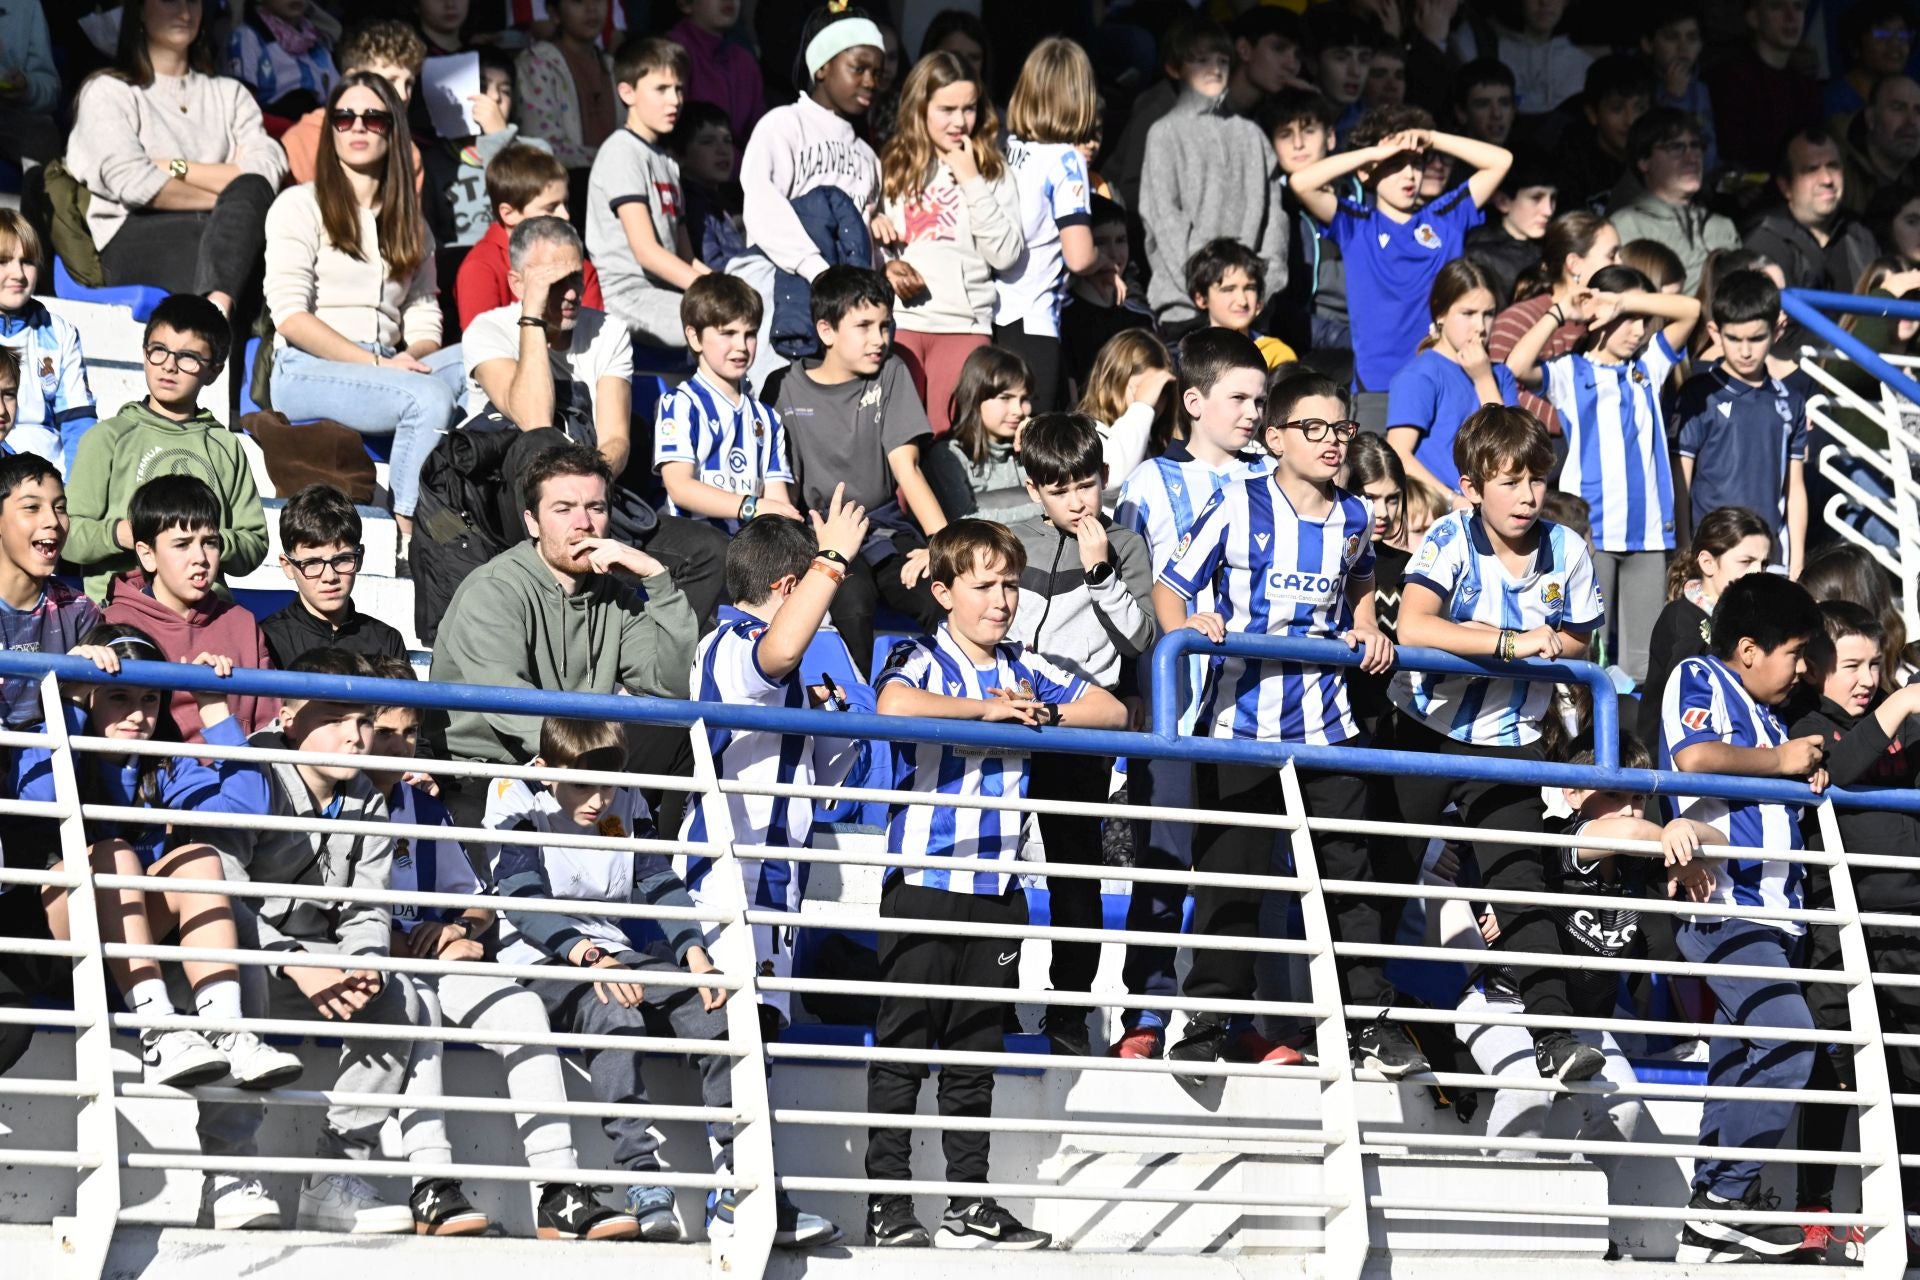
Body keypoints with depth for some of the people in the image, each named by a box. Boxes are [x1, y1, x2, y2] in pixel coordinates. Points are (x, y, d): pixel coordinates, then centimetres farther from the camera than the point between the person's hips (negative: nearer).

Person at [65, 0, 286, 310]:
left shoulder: (230, 93, 27)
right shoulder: (107, 92, 15)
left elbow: (270, 173, 7)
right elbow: (133, 184, -4)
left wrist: (176, 168, 0)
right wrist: (231, 201, -2)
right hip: (136, 240, -4)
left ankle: (215, 310, -54)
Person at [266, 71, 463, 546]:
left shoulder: (411, 225, 25)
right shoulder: (300, 206, 8)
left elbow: (424, 323, 15)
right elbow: (290, 315, -5)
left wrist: (413, 356, -11)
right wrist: (375, 363, -14)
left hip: (384, 372, 5)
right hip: (305, 372, -5)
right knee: (429, 397, -35)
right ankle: (409, 537, -33)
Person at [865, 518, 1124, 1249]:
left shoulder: (1025, 670, 12)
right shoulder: (921, 661, -6)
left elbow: (1112, 712, 13)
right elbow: (894, 704, -28)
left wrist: (1044, 715, -5)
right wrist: (985, 709, -18)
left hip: (997, 886, 6)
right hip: (923, 881, -6)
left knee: (975, 1049, 10)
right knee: (904, 1044, -2)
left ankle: (970, 1203, 15)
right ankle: (888, 1204, 1)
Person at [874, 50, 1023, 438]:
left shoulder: (993, 172, 8)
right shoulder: (892, 167, 11)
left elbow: (1005, 255, -3)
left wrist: (972, 182, -6)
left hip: (965, 325, -1)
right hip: (899, 320, 1)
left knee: (950, 436, -4)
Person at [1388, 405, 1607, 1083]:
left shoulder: (1565, 551, -4)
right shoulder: (1450, 540, -15)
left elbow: (1576, 641, 10)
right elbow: (1413, 626, -30)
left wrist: (1549, 645, -13)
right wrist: (1510, 641, -27)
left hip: (1507, 743, 2)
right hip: (1426, 731, -1)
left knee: (1524, 884, -6)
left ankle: (1554, 1033, -8)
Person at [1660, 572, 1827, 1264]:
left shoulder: (1767, 714, 22)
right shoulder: (1700, 679, -1)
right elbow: (1695, 755, -20)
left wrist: (1808, 774, 11)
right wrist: (1778, 759, -9)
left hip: (1767, 911, 9)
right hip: (1721, 902, -9)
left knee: (1738, 1068, 8)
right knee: (1787, 1039, -21)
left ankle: (1714, 1220, 11)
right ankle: (1728, 1197, -18)